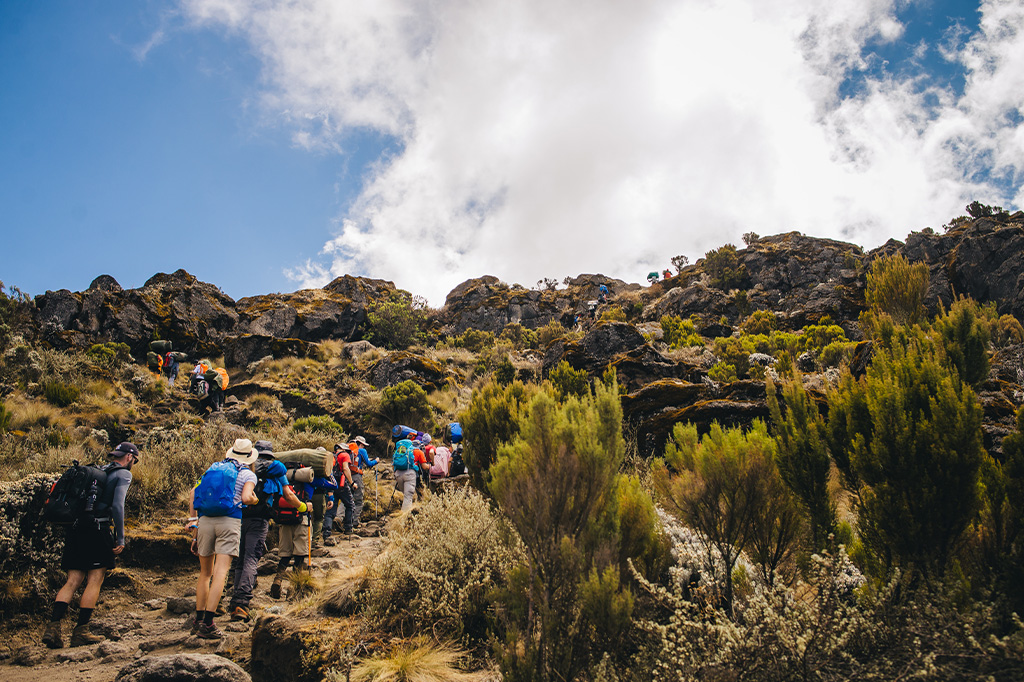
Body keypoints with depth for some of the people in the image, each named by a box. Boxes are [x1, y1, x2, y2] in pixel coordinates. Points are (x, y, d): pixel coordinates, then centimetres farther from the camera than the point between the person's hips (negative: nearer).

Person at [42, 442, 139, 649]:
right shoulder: (123, 474, 1)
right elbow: (117, 505, -12)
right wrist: (120, 538, -10)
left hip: (75, 529, 7)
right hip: (97, 529, -7)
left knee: (72, 582, 6)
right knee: (94, 581, -1)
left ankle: (53, 626, -6)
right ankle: (80, 631, -3)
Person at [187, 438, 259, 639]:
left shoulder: (213, 467, 19)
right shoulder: (248, 474, 7)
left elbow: (195, 492, 14)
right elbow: (246, 498, -11)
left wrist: (194, 522, 18)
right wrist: (255, 500, 13)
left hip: (205, 520, 4)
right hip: (229, 522, -4)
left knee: (205, 573, 18)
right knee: (220, 573, -8)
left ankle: (199, 619, 24)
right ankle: (207, 623, -16)